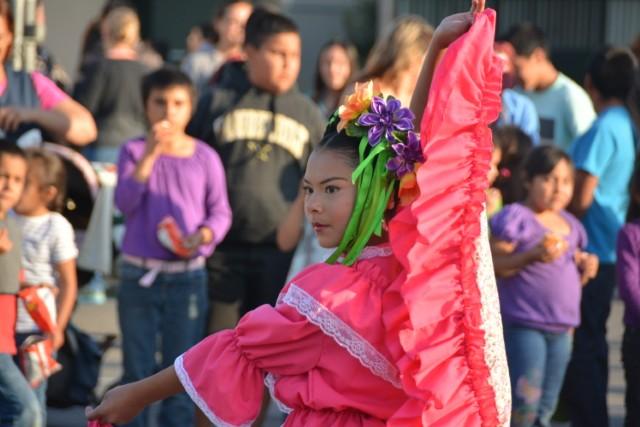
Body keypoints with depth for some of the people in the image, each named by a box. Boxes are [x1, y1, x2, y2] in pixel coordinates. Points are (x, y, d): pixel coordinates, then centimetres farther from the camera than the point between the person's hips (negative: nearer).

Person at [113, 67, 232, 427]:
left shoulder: (205, 157, 0)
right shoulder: (134, 151, -1)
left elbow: (221, 211, 3)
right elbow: (125, 202, -14)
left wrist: (204, 235, -17)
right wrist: (150, 154, -22)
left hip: (188, 277, 0)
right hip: (138, 275, 0)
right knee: (137, 367, 5)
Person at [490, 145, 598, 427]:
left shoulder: (570, 225, 15)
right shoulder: (516, 218, -8)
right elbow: (494, 265, -16)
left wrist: (585, 269, 3)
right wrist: (533, 256, -27)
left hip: (561, 329, 8)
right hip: (523, 326, -8)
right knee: (524, 404, -12)